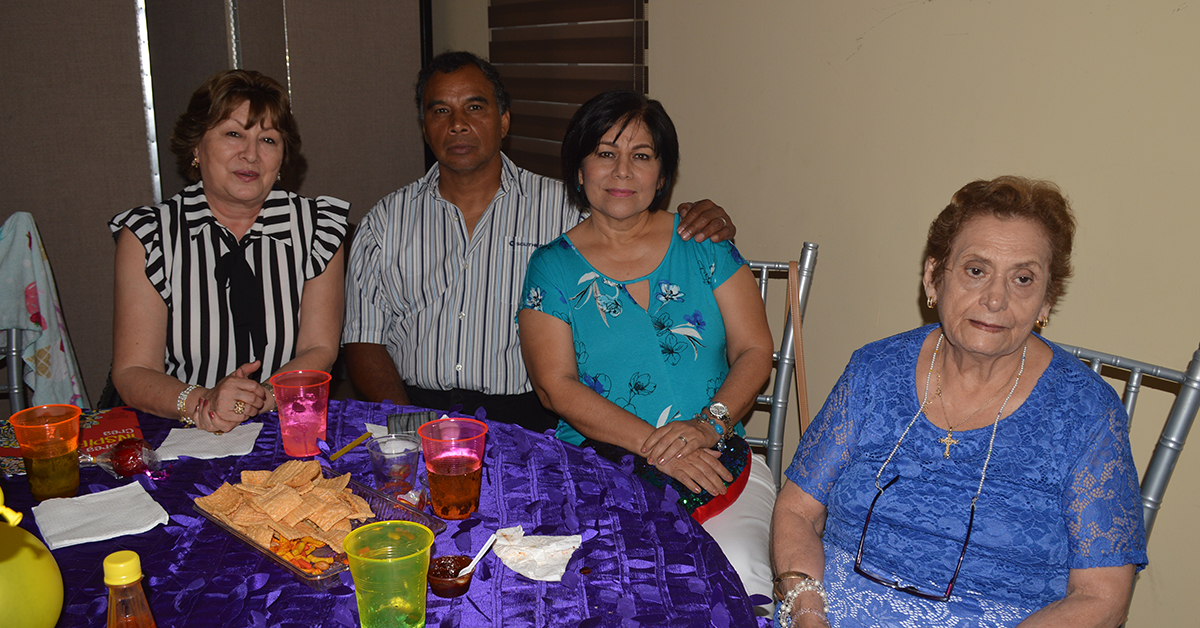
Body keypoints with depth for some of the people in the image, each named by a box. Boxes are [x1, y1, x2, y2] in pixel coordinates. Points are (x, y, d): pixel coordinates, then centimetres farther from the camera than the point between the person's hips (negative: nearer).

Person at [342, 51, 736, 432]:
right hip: (415, 407, 2)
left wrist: (701, 225, -13)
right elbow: (363, 340, 8)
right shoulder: (384, 222, 11)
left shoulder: (564, 208, 7)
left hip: (526, 417, -1)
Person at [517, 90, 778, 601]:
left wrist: (709, 424, -14)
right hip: (595, 463, -1)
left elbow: (754, 352, 6)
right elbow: (556, 386, -3)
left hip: (716, 458, 1)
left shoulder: (703, 246, 10)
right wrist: (653, 446, -15)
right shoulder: (553, 267, 6)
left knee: (739, 574, -26)